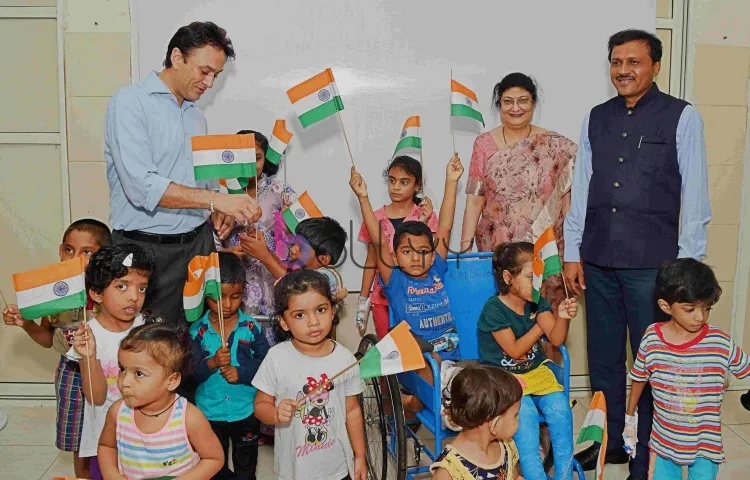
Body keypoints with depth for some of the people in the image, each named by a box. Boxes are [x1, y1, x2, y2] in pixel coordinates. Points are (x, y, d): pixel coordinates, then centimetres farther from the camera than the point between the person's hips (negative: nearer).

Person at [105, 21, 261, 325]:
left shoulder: (197, 117, 15)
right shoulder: (130, 103, -8)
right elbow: (142, 186, -20)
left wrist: (219, 212, 1)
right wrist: (216, 199, -24)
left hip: (199, 243, 6)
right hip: (148, 249, -6)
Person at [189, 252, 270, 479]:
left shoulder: (251, 327, -9)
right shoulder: (197, 331, -10)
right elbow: (189, 372, -14)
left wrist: (241, 372, -23)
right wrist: (212, 362, -31)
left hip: (246, 410, 0)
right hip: (210, 412, 0)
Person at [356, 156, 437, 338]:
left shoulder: (425, 216, -3)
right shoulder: (376, 218, 2)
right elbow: (371, 262, 8)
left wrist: (422, 224, -22)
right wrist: (363, 300, 8)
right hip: (382, 297, 2)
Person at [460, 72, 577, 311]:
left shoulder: (554, 146, 2)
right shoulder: (484, 144, 4)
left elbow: (566, 201, 2)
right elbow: (474, 200, 1)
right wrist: (465, 247, -6)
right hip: (496, 249, 1)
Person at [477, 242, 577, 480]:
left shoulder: (537, 302, 0)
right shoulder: (494, 310, -15)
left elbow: (556, 339, -7)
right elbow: (515, 350, -13)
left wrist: (562, 318, -28)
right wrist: (542, 324, -8)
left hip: (536, 371, 5)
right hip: (503, 377, -4)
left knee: (560, 408, -22)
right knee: (525, 413, -32)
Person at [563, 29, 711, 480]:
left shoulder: (682, 118, -2)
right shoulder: (596, 118, 10)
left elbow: (695, 197, -4)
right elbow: (581, 189, 10)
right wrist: (572, 253, 7)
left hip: (652, 264, -4)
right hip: (598, 261, 4)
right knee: (603, 358, 13)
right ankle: (606, 442, 30)